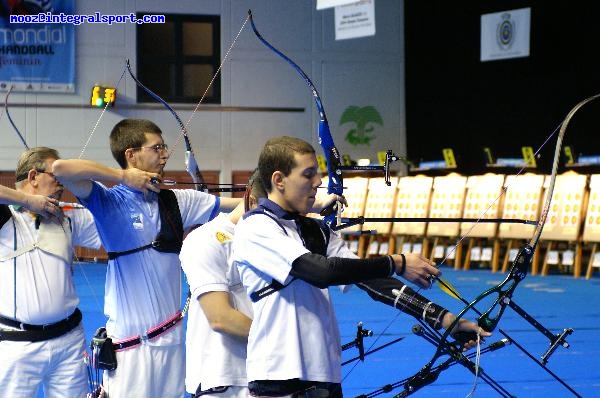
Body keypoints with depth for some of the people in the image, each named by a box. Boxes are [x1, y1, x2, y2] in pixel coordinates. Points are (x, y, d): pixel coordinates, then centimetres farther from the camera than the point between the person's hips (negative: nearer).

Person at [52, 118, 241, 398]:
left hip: (171, 336, 5)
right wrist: (123, 176, -13)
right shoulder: (109, 202, -7)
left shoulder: (177, 201, 9)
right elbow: (60, 169, -20)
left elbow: (234, 204, 12)